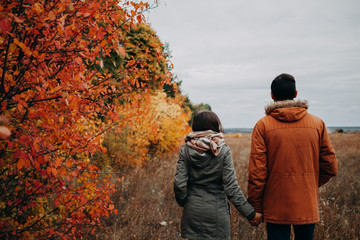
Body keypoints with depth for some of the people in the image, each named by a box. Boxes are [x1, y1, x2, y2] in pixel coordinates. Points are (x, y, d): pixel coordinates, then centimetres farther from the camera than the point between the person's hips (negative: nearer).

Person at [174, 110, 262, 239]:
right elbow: (231, 187, -13)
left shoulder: (185, 150, -3)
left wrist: (184, 202, 11)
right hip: (216, 212, -2)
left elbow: (179, 183, -8)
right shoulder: (223, 151, -9)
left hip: (192, 212, 2)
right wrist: (250, 213, -7)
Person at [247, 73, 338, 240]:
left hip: (276, 209, -2)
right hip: (308, 207, 3)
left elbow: (257, 171, -10)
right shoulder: (317, 123, 1)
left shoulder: (263, 125, -7)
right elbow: (330, 167, 4)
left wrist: (255, 207, -2)